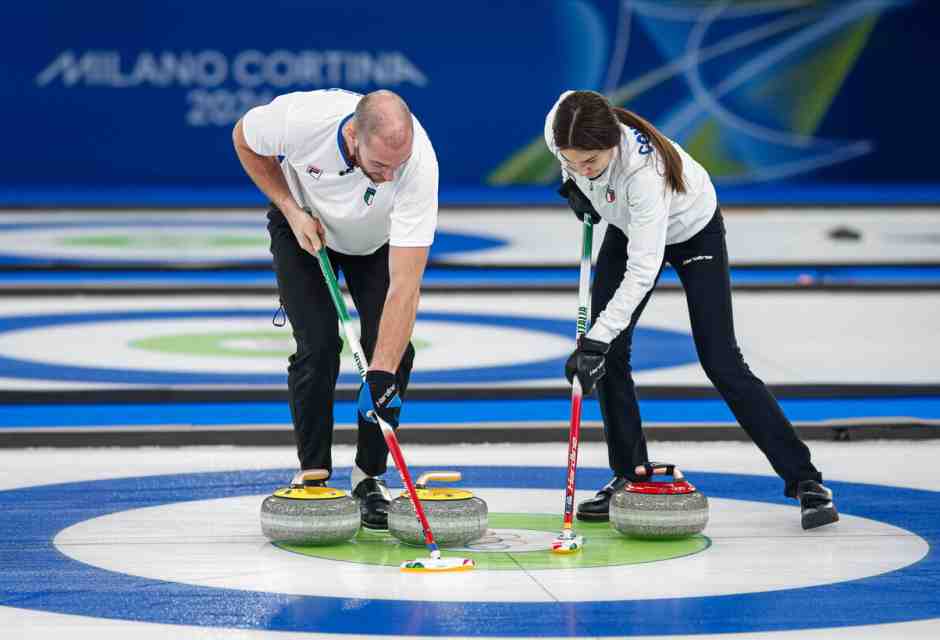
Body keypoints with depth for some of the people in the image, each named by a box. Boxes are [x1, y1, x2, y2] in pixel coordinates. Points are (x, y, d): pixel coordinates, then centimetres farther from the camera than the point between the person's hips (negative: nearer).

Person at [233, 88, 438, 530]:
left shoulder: (419, 162, -41)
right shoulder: (299, 118, -40)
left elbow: (405, 284, -42)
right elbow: (245, 138, -13)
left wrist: (382, 373, -48)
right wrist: (291, 210, -21)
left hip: (377, 239, 1)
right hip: (305, 225, 0)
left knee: (393, 348, -13)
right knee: (318, 345, -16)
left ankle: (369, 476, 5)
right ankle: (314, 476, 0)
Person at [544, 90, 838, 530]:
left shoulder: (643, 169, -44)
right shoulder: (561, 123, -29)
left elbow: (642, 271, -44)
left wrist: (596, 340, -48)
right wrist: (572, 184, -9)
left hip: (691, 229, -6)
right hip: (629, 227, 6)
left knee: (721, 362, -11)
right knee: (609, 353, -8)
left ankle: (804, 480, -5)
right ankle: (630, 476, 5)